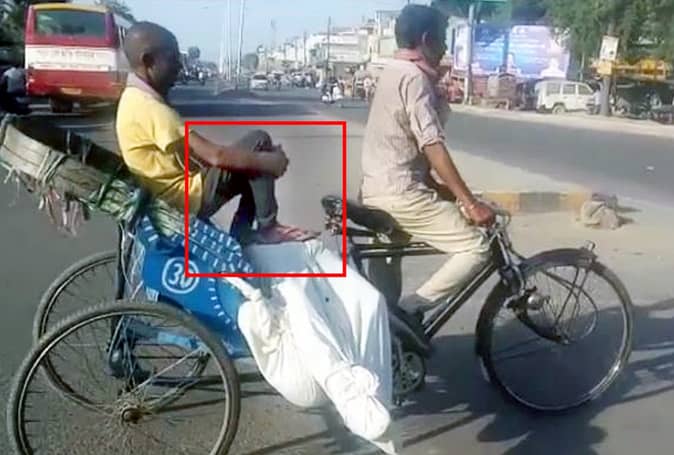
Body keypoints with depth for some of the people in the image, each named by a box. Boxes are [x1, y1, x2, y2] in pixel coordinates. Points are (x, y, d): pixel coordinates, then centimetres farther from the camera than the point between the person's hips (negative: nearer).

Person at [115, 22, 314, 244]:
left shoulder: (137, 98, 10)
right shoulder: (149, 107, -23)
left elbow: (200, 151, 14)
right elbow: (213, 155, -26)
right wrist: (268, 161, -15)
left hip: (183, 188, 10)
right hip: (191, 196, -10)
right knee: (259, 141, -11)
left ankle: (242, 231, 10)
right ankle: (267, 227, -2)